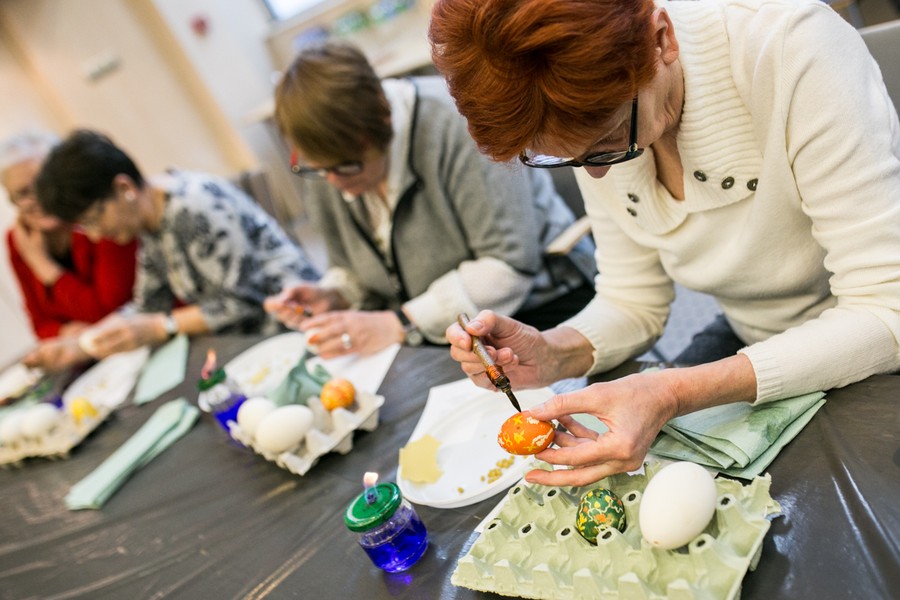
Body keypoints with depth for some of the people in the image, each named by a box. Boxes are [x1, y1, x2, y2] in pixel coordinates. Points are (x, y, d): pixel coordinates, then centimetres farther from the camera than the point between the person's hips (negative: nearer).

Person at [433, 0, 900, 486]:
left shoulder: (793, 47, -29)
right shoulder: (589, 119, -13)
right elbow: (634, 303, -4)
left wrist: (675, 393, -38)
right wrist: (553, 355, -24)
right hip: (750, 342, 4)